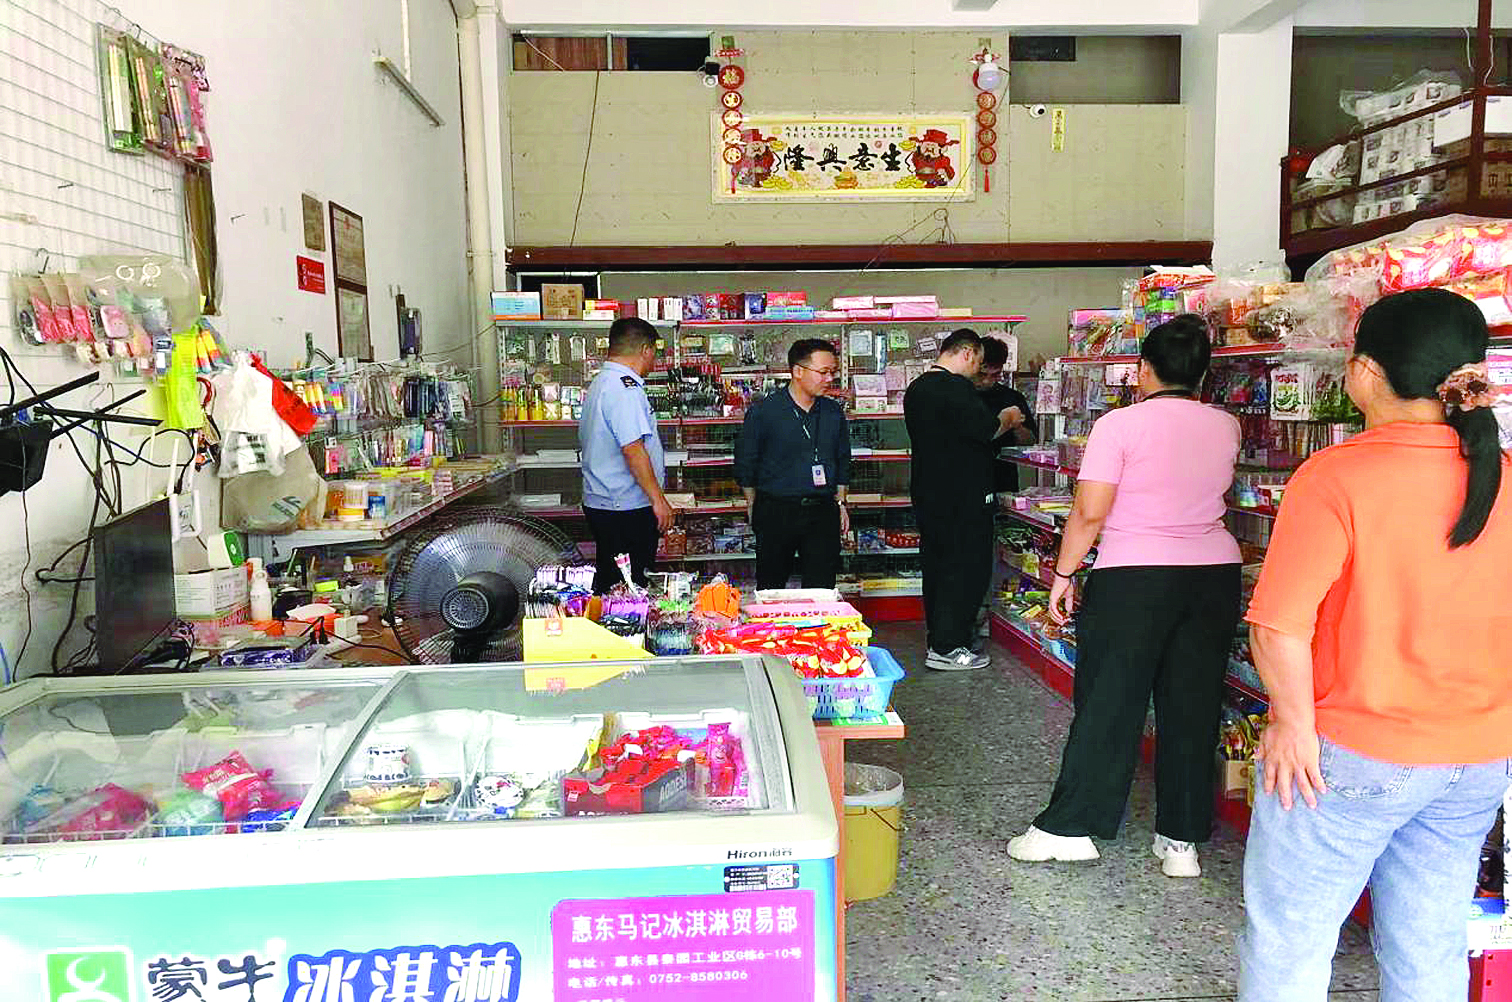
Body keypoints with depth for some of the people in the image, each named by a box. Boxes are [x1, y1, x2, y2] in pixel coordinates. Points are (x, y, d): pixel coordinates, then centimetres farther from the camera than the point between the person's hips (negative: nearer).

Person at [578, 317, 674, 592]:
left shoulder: (599, 383, 15)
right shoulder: (626, 387, -17)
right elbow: (633, 449, -24)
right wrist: (658, 499, -19)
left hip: (600, 504, 10)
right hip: (628, 508, -10)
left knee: (608, 584, 15)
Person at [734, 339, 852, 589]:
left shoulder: (834, 412, 7)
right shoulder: (764, 411, -6)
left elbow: (843, 460, 18)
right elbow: (745, 461, 1)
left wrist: (840, 502, 14)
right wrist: (753, 505, 4)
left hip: (822, 512, 3)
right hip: (775, 511, -3)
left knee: (822, 588, 4)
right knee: (771, 589, 7)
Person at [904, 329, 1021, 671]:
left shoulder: (916, 388, 13)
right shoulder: (957, 388, -18)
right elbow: (986, 430, -21)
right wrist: (1007, 418, 0)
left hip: (927, 492, 10)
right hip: (963, 498, -9)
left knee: (937, 565, 16)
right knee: (969, 568, -2)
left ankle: (939, 637, 26)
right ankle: (945, 648, -1)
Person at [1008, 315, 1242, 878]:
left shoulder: (1120, 425, -9)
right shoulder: (1225, 427, 6)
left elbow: (1089, 513, -13)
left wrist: (1063, 574, -3)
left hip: (1133, 578, -4)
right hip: (1215, 576, 5)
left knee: (1108, 703, 2)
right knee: (1193, 706, 10)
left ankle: (1068, 828, 10)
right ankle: (1181, 841, 18)